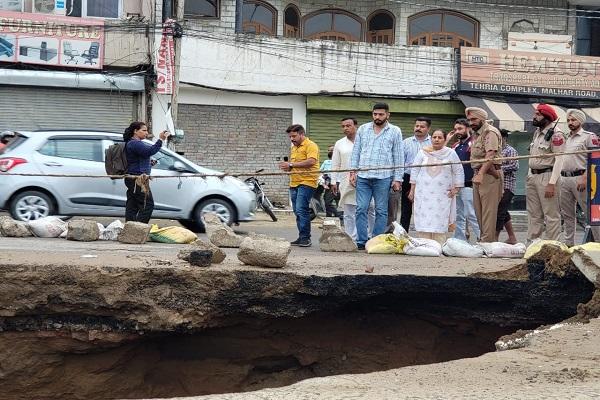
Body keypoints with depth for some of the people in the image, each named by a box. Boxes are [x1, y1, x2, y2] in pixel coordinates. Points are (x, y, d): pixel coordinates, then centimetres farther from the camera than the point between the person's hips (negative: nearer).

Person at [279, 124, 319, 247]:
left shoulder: (311, 145, -6)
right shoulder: (293, 148, 23)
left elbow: (311, 161, -20)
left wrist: (291, 165, -18)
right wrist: (287, 167, 8)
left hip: (306, 183, -9)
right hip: (294, 183, 9)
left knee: (301, 209, -15)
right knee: (297, 211, 8)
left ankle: (305, 238, -12)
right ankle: (301, 237, 14)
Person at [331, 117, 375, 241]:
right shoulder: (339, 144, 11)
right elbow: (335, 165, 12)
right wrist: (334, 182, 4)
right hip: (347, 183, 2)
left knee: (370, 211, 1)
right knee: (349, 214, 2)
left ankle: (371, 238, 12)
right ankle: (351, 239, 5)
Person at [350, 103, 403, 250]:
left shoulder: (395, 131, 6)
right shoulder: (363, 129, 13)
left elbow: (399, 156, 5)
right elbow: (356, 151, 15)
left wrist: (397, 179, 0)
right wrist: (353, 171, 5)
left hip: (383, 177, -2)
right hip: (363, 177, 2)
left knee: (381, 211, 2)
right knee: (361, 209, -2)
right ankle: (361, 242, 1)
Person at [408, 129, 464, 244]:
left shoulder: (450, 153, 5)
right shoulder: (423, 153, 9)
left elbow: (458, 172, 8)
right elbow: (415, 171, 11)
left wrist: (456, 188, 1)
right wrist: (412, 190, 7)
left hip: (442, 194, -1)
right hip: (424, 193, 1)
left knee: (440, 221, -7)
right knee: (424, 221, -4)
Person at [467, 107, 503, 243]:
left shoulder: (490, 132, -11)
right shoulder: (477, 134, 22)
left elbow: (490, 155, -24)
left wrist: (481, 174, -33)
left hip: (489, 174, -10)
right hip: (478, 175, 10)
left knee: (488, 211, -10)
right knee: (479, 210, 11)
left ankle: (487, 240, -11)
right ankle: (483, 239, 16)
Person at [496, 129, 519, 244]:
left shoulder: (510, 151, -6)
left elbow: (514, 166, -17)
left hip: (507, 186, -9)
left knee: (499, 212, -12)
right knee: (503, 213, 12)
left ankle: (495, 237, -12)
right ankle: (512, 238, 19)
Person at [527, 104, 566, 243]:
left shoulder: (556, 134, -13)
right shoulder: (537, 132, 15)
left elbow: (559, 160, -18)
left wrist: (551, 183, -23)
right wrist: (530, 175, 16)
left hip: (547, 176, -9)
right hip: (533, 176, 9)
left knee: (551, 215, -5)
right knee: (534, 215, 12)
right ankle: (530, 243, 16)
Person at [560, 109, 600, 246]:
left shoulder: (589, 137, -2)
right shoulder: (566, 139, 20)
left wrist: (585, 178, -20)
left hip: (579, 178, -7)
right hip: (564, 179, 7)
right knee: (567, 214, 10)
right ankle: (568, 244, 15)